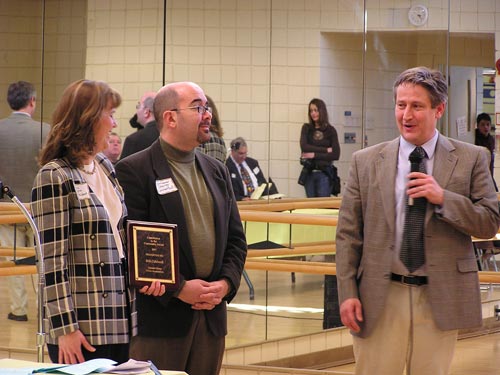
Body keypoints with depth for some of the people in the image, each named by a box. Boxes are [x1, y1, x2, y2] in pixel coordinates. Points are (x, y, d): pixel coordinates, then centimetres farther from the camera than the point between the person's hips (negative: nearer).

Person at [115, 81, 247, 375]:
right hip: (159, 316, -6)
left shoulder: (217, 172, 15)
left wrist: (226, 284, -1)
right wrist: (179, 289, -15)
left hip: (211, 315, 6)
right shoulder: (134, 171, -6)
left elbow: (236, 239, 16)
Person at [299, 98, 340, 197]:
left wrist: (314, 155, -10)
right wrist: (325, 150, -10)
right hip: (309, 173, 2)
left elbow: (336, 155, -5)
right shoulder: (306, 128, 7)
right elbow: (304, 147, -9)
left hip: (324, 173, -2)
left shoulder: (330, 130, 2)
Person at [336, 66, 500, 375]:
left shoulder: (471, 159, 3)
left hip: (440, 299, 0)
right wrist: (347, 293, -4)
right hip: (380, 299, 0)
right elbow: (348, 234, 4)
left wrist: (443, 198, -14)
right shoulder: (366, 162, 4)